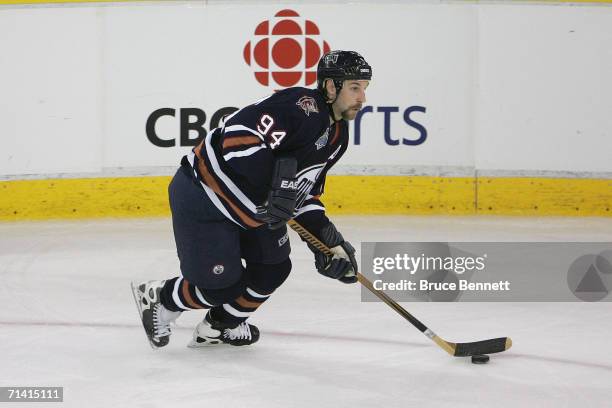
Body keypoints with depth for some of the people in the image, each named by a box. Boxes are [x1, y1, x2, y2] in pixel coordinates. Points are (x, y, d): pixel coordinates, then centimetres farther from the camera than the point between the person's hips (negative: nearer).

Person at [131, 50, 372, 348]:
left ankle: (220, 325, 32)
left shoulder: (337, 135, 6)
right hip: (202, 196, -10)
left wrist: (328, 241, 3)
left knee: (273, 269, 10)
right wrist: (269, 188, -37)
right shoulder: (303, 106, -26)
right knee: (224, 287, -6)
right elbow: (240, 133, -37)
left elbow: (303, 190, 13)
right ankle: (157, 298, 21)